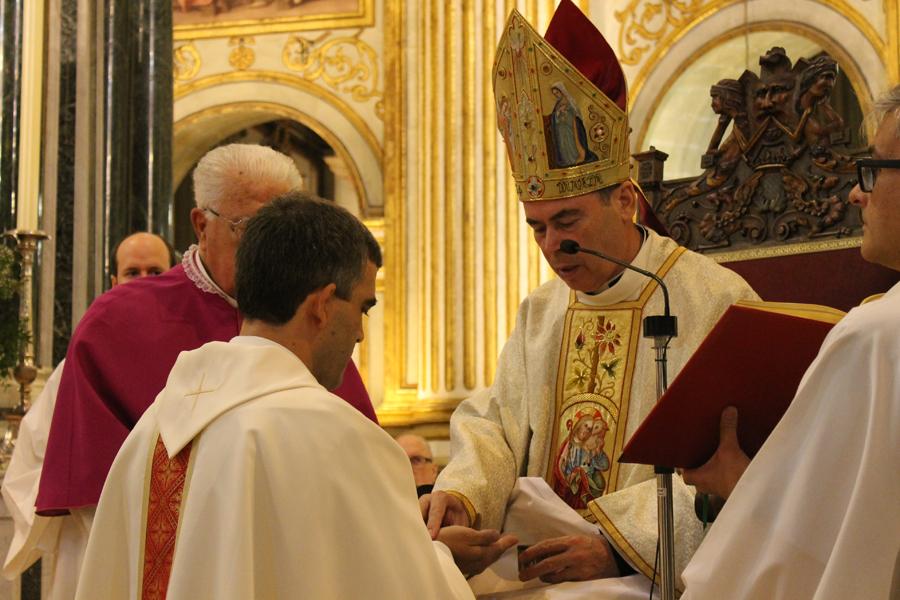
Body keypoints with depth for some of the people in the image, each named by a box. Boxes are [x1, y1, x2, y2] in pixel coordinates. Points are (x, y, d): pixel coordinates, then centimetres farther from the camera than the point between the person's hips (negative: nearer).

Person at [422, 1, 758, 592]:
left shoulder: (716, 303, -6)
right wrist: (461, 493, -7)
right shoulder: (542, 311, 15)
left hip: (658, 580, -5)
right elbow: (496, 425, 13)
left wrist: (619, 543, -21)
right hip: (537, 564, 6)